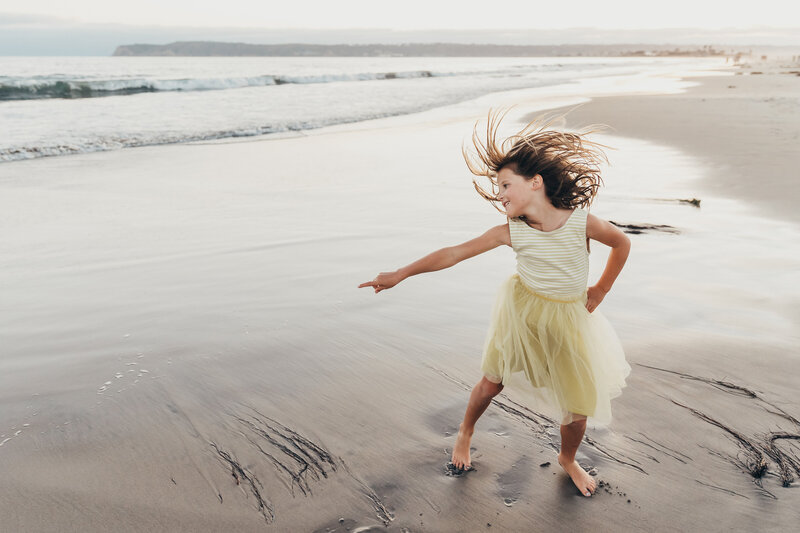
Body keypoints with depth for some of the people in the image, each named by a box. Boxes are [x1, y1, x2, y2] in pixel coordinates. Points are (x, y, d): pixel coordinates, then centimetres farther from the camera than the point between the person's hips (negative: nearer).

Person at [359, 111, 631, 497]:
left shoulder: (581, 221, -19)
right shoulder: (511, 232, -15)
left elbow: (621, 243, 0)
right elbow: (452, 254, -12)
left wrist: (599, 292, 4)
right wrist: (398, 276, -12)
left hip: (567, 320, 0)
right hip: (521, 310, 0)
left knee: (579, 404, 4)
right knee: (492, 381, 10)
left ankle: (568, 460, 36)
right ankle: (465, 433, 42)